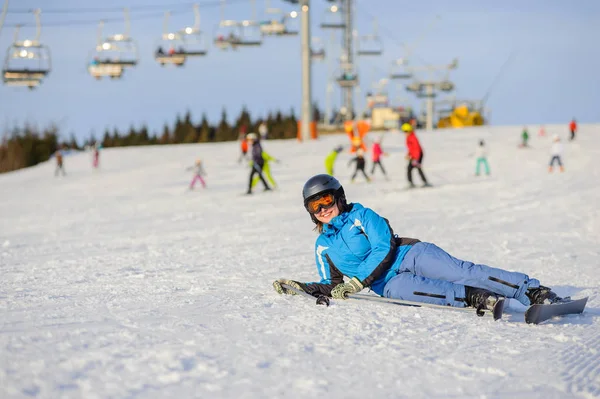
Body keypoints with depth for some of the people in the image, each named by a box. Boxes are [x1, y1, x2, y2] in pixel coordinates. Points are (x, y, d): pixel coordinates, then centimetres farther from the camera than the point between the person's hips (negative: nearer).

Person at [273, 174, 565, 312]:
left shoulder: (361, 215, 7)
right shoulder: (322, 246, 20)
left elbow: (384, 249, -5)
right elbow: (331, 285, 22)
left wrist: (358, 282, -14)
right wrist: (298, 287, 6)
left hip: (409, 255, -1)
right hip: (388, 283, 1)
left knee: (462, 272, -24)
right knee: (408, 289, -37)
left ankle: (535, 292, -33)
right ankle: (475, 299, -52)